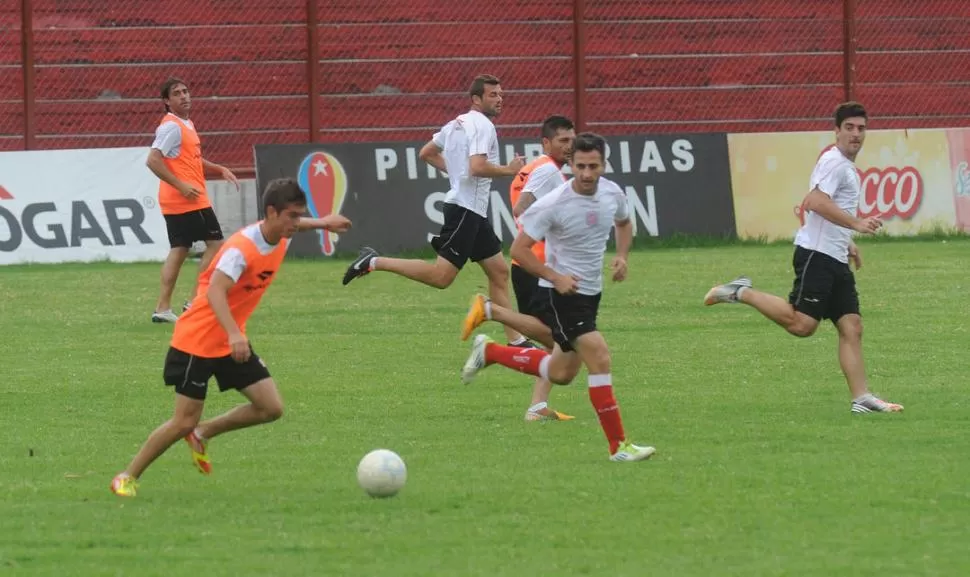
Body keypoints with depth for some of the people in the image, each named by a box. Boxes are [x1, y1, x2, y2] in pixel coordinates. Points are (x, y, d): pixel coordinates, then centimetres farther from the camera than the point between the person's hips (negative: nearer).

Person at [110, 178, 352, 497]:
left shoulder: (279, 238, -1)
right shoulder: (241, 249, -27)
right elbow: (215, 292, -39)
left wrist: (321, 223, 28)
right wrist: (233, 334, -50)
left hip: (232, 341, 8)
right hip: (197, 340, -8)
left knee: (271, 408, -2)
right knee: (184, 422, -7)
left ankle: (202, 434, 18)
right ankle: (126, 478, 10)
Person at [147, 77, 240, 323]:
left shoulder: (186, 124, 17)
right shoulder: (171, 127, -13)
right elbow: (153, 160, -22)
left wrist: (220, 169, 17)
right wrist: (181, 185, -24)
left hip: (177, 201, 9)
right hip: (187, 200, -9)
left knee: (179, 250, 9)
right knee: (215, 243, -4)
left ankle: (163, 308, 6)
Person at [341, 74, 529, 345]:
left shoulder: (458, 123, 16)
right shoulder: (482, 125, -12)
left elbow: (427, 153, 25)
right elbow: (478, 167, -25)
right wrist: (509, 170, -11)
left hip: (474, 212, 11)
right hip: (466, 208, -11)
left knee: (499, 271, 10)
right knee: (441, 277, -14)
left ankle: (515, 341, 11)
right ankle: (375, 262, -12)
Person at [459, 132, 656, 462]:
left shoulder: (612, 194, -3)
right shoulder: (553, 205, -21)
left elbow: (624, 223, 21)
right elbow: (519, 249, -16)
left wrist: (621, 256, 2)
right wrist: (555, 277, -24)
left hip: (590, 292, 8)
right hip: (561, 293, -8)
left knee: (561, 374, 18)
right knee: (600, 359, -19)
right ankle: (619, 446, -14)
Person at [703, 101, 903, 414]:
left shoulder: (848, 168, 22)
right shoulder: (834, 162, -9)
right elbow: (818, 202, -24)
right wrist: (857, 224, -26)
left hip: (835, 259, 10)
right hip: (816, 256, -10)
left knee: (851, 327, 3)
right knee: (801, 323, -19)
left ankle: (861, 398, 0)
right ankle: (742, 292, -5)